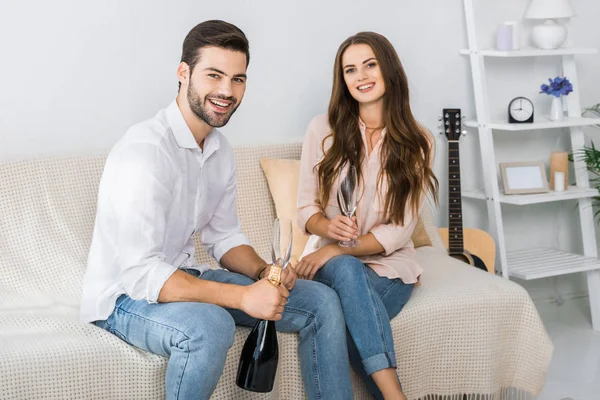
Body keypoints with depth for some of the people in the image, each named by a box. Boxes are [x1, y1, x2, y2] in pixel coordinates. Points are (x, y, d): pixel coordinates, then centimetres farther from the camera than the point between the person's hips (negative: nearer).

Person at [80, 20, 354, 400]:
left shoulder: (220, 150, 4)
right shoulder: (144, 151, -25)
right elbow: (140, 273, -29)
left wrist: (263, 272, -9)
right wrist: (243, 297, -32)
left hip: (184, 278, 8)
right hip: (125, 296, -8)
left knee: (321, 301, 0)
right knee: (211, 326, -40)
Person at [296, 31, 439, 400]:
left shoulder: (416, 142, 0)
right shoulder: (324, 129, 1)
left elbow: (399, 231, -6)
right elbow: (306, 209, 3)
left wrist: (337, 249, -19)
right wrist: (328, 226, -22)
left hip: (389, 265, 0)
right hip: (331, 261, 0)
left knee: (353, 321, -35)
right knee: (347, 271, -38)